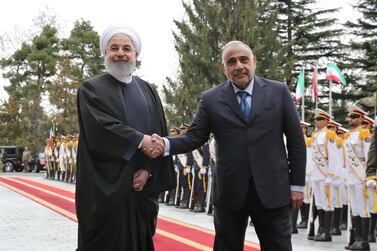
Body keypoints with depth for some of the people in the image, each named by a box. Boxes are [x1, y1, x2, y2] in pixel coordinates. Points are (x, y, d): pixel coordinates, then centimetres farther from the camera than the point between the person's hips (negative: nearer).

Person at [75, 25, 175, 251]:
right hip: (105, 185, -4)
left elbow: (161, 136, 5)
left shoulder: (149, 92, 14)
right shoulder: (92, 88, 2)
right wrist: (140, 140, -12)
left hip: (143, 184, 4)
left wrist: (148, 170, -8)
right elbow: (100, 127, -14)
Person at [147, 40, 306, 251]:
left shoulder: (279, 91, 2)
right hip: (229, 191, 1)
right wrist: (166, 144, -20)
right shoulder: (211, 99, 3)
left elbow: (296, 140, 3)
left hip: (273, 190, 0)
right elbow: (195, 137, 0)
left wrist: (297, 184, 1)